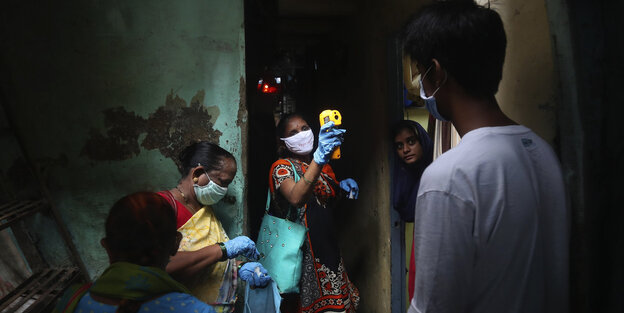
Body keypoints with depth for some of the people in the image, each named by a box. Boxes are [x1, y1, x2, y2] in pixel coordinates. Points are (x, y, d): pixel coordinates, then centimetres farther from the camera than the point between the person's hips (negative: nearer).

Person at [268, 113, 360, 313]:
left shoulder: (322, 165, 14)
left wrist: (342, 189, 2)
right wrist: (319, 157, -42)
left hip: (327, 247, 7)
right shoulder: (282, 167, -8)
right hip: (302, 250, -7)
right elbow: (296, 198, -31)